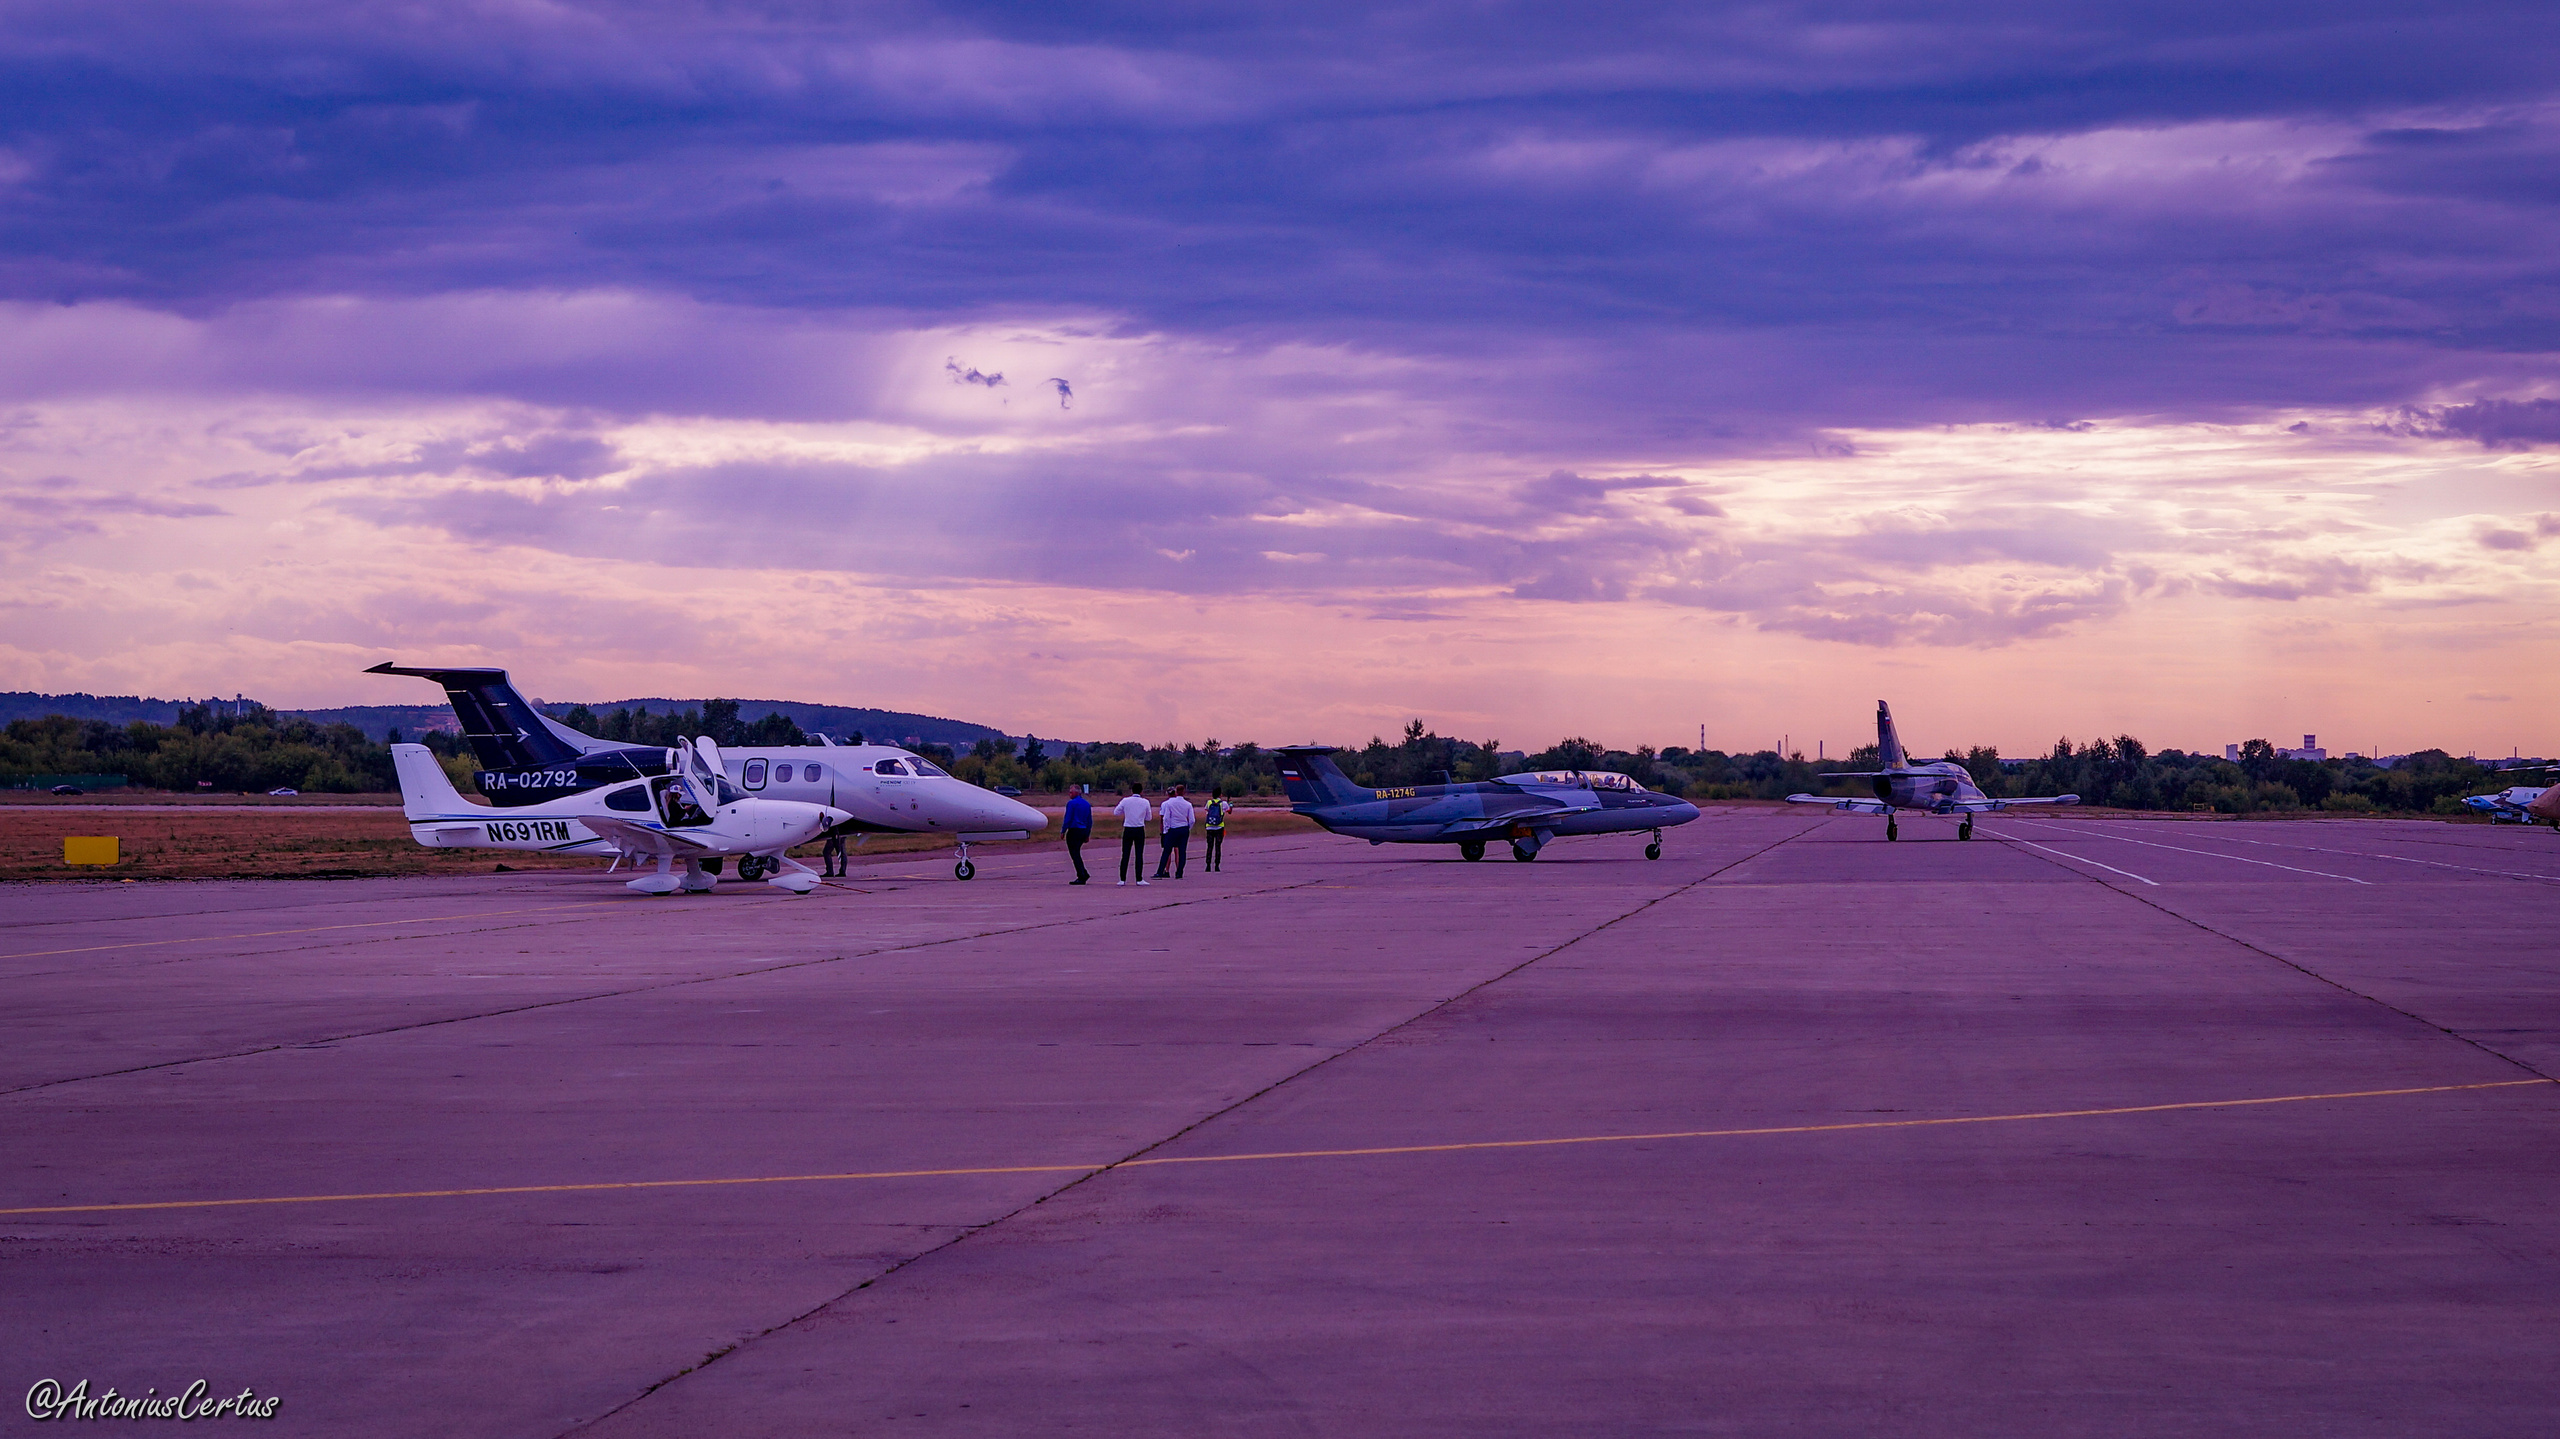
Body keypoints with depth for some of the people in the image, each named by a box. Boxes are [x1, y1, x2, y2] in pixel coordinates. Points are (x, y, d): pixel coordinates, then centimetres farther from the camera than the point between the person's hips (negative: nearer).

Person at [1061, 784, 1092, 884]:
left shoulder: (1071, 803, -11)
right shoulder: (1087, 804, 13)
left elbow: (1068, 819, -14)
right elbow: (1090, 821, 16)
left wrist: (1063, 831, -5)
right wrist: (1087, 834, 21)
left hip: (1074, 831, -8)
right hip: (1083, 831, 8)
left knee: (1075, 854, -3)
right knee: (1077, 854, 17)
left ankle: (1082, 877, -6)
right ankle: (1083, 875, 13)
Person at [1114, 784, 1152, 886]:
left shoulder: (1125, 801, -3)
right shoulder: (1145, 802, -2)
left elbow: (1116, 812, 7)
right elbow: (1148, 818, 7)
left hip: (1128, 830, 0)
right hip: (1140, 830, 0)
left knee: (1125, 854, 4)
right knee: (1139, 854, 3)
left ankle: (1122, 879, 2)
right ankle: (1139, 879, -1)